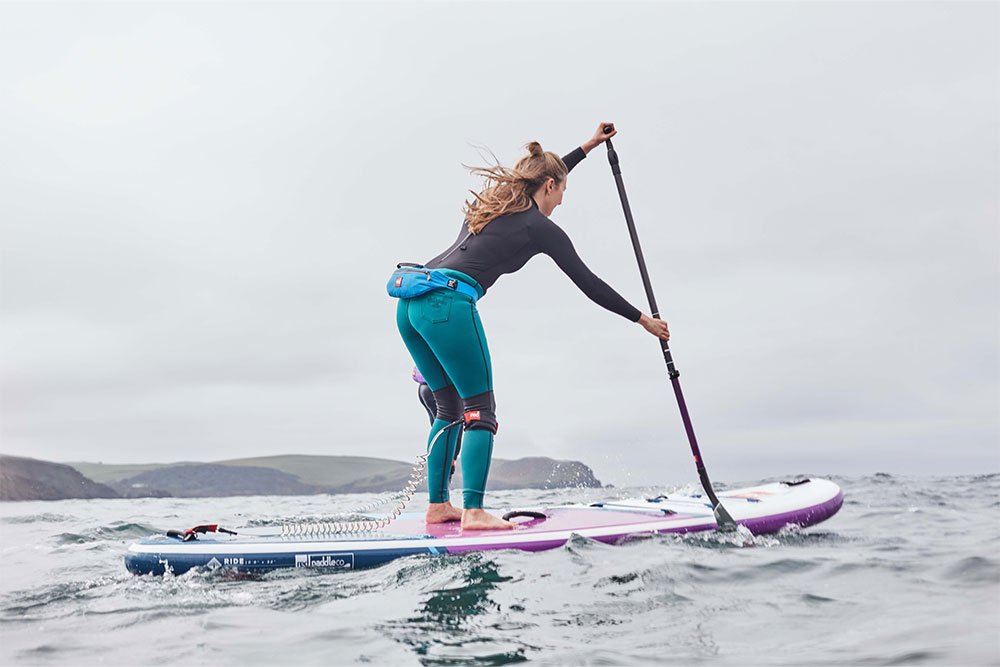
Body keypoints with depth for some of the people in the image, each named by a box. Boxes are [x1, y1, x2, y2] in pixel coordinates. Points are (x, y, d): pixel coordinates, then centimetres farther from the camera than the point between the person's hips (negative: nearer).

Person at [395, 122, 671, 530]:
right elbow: (588, 284, 8)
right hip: (448, 302, -8)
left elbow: (539, 177, 45)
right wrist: (643, 320, 17)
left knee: (449, 407, 16)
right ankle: (473, 512, -7)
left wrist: (588, 146, 54)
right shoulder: (539, 227, 4)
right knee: (479, 409, -1)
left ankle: (437, 505, 18)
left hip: (411, 302, 9)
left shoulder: (493, 205, 25)